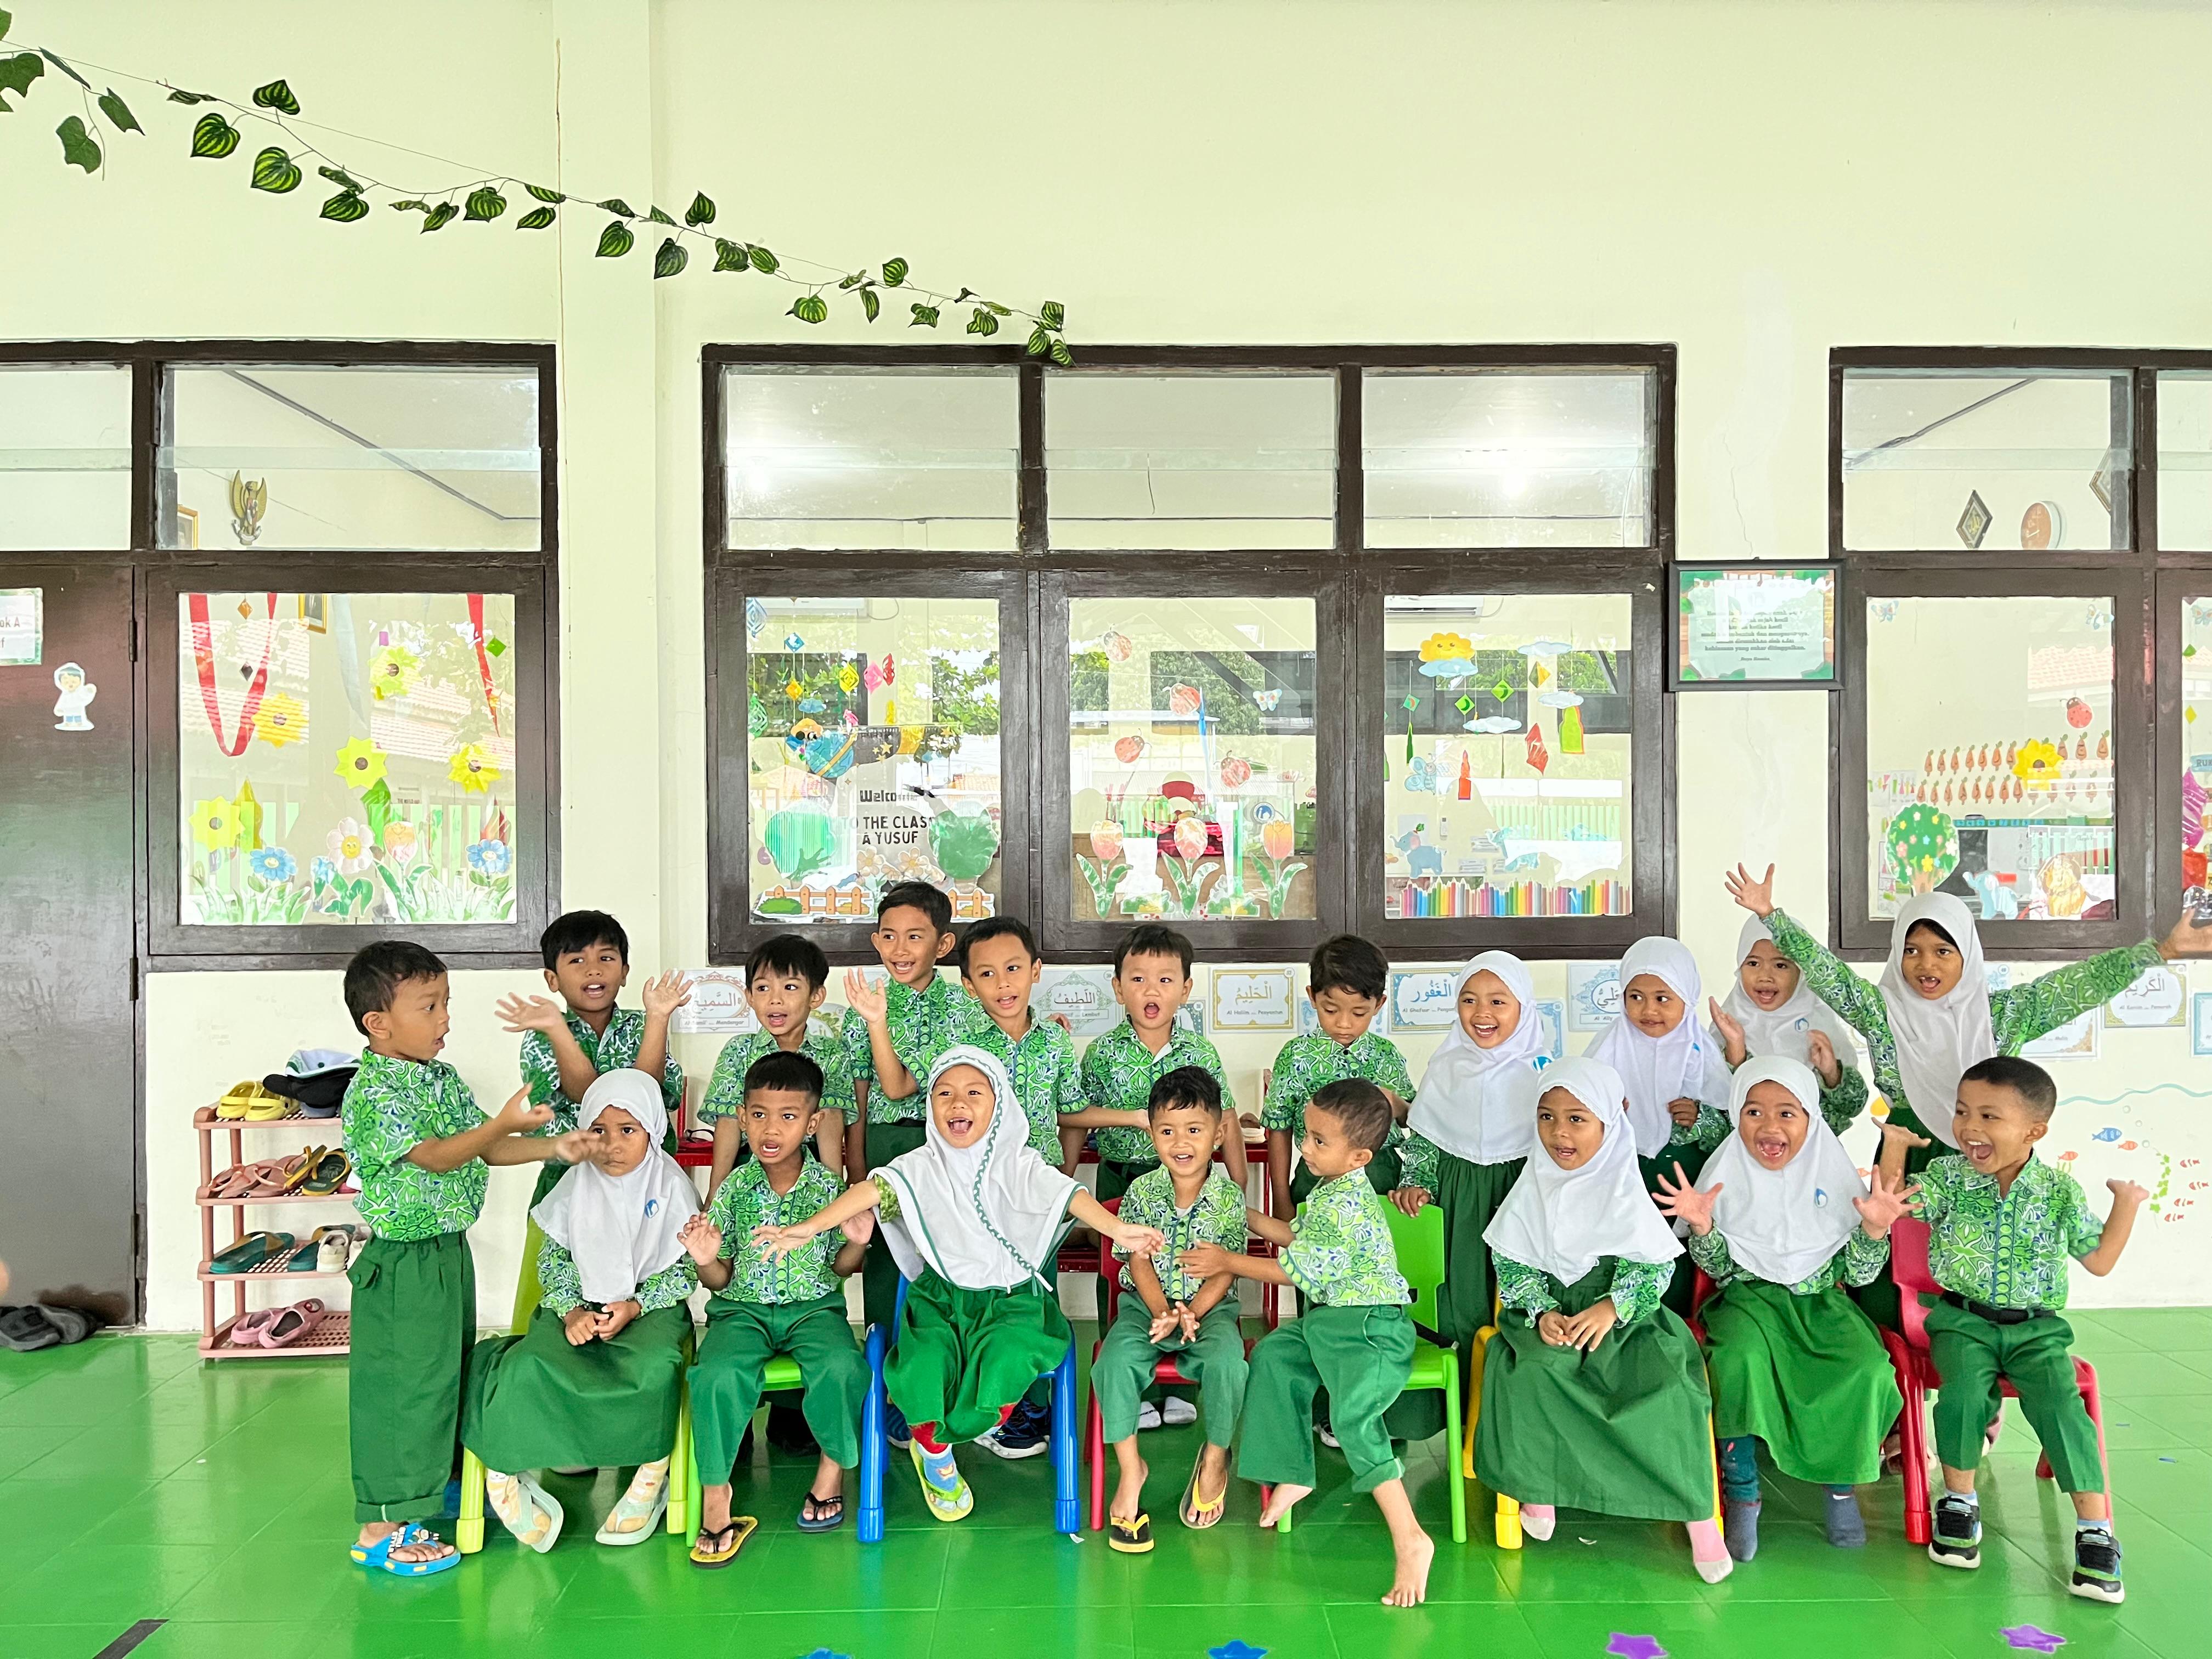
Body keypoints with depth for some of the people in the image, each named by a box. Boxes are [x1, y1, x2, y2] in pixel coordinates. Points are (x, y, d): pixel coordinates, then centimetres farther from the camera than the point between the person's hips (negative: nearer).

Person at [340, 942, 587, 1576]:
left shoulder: (442, 1078, 8)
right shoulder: (373, 1091, -18)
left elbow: (487, 1151, 9)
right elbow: (434, 1156, -26)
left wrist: (554, 1147, -4)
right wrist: (504, 1124, -38)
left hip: (449, 1252, 9)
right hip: (403, 1264, -9)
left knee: (448, 1373, 20)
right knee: (403, 1386, -1)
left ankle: (435, 1487, 38)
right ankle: (384, 1529, 9)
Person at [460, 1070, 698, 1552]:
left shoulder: (671, 1185, -4)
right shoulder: (577, 1184, 3)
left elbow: (686, 1269, -2)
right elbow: (553, 1259, 7)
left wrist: (635, 1306, -17)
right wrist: (571, 1310, -12)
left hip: (649, 1306, -2)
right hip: (579, 1306, 2)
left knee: (653, 1368, -35)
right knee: (530, 1365, -29)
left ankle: (652, 1476, -14)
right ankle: (503, 1474, -11)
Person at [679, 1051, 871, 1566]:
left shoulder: (827, 1185, -3)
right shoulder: (734, 1189, -3)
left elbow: (841, 1267, 7)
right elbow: (720, 1279, 4)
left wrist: (857, 1243, -14)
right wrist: (706, 1261, -18)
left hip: (813, 1305, 0)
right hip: (743, 1309, 0)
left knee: (841, 1366, -30)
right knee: (717, 1376, -30)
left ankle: (833, 1467, -2)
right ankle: (714, 1494, -9)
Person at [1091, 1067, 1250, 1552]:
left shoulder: (1229, 1196, -5)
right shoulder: (1141, 1192, -2)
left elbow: (1226, 1270, -6)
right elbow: (1138, 1262, -4)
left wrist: (1192, 1313, -20)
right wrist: (1161, 1311, -20)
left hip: (1210, 1307, -1)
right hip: (1146, 1303, 1)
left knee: (1227, 1363, -30)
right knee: (1114, 1361, -28)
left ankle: (1214, 1461, 0)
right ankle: (1130, 1468, -6)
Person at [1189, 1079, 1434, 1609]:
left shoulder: (1345, 1207, -24)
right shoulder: (1331, 1189, 10)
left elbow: (1294, 1270, -18)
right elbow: (1299, 1236, 27)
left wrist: (1227, 1262, -8)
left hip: (1368, 1324, -11)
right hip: (1330, 1317, 11)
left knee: (1353, 1417, -23)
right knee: (1272, 1356, 5)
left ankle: (1410, 1540, -20)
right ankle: (1291, 1473, 16)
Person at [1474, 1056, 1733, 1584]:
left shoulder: (1626, 1191, -4)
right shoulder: (1533, 1191, 2)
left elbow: (1654, 1266, -6)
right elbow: (1512, 1263, 1)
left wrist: (1611, 1308, -22)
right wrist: (1541, 1312, -16)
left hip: (1620, 1313, -1)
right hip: (1548, 1311, 1)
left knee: (1664, 1381, -26)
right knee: (1527, 1371, -29)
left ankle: (1695, 1508, -8)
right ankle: (1538, 1484, -7)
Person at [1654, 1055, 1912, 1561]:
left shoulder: (1835, 1175, 1)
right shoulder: (1725, 1175, -2)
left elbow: (1857, 1274, 3)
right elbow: (1720, 1268, 0)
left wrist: (1875, 1229, -16)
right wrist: (1701, 1226, -19)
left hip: (1820, 1300, 2)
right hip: (1748, 1297, -2)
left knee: (1869, 1368, -27)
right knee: (1741, 1358, -35)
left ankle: (1842, 1486, 1)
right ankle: (1742, 1495, -17)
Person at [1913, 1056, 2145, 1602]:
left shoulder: (2060, 1191, 0)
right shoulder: (1947, 1176, -3)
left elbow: (2099, 1260, 5)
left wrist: (2126, 1204, -4)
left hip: (2036, 1327, 1)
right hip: (1963, 1320, -1)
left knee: (2059, 1404, -22)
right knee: (1964, 1389, -26)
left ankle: (2095, 1529, -9)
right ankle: (1959, 1501, -3)